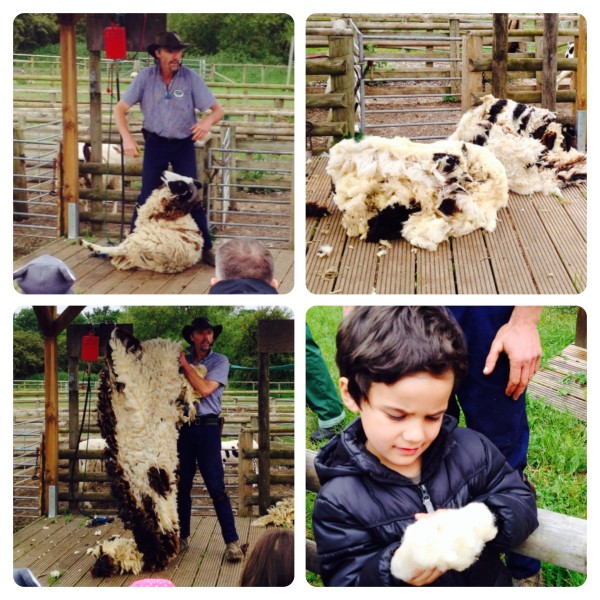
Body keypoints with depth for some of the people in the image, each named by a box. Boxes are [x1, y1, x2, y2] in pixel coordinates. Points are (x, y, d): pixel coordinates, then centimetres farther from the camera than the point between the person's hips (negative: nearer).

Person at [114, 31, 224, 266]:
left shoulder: (190, 78, -11)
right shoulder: (145, 77, -9)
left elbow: (218, 110, -11)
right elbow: (120, 109, -4)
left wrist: (208, 120, -34)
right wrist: (127, 138, -18)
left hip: (184, 144, 0)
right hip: (155, 143, 1)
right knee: (147, 195, 4)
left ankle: (205, 248, 8)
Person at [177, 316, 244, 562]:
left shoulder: (219, 361, 1)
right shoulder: (182, 359, 11)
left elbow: (205, 389, -13)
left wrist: (185, 365, -7)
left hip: (207, 426, -4)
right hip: (183, 426, 4)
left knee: (216, 486, -8)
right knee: (182, 485, 9)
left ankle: (232, 541, -7)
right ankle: (182, 536, 21)